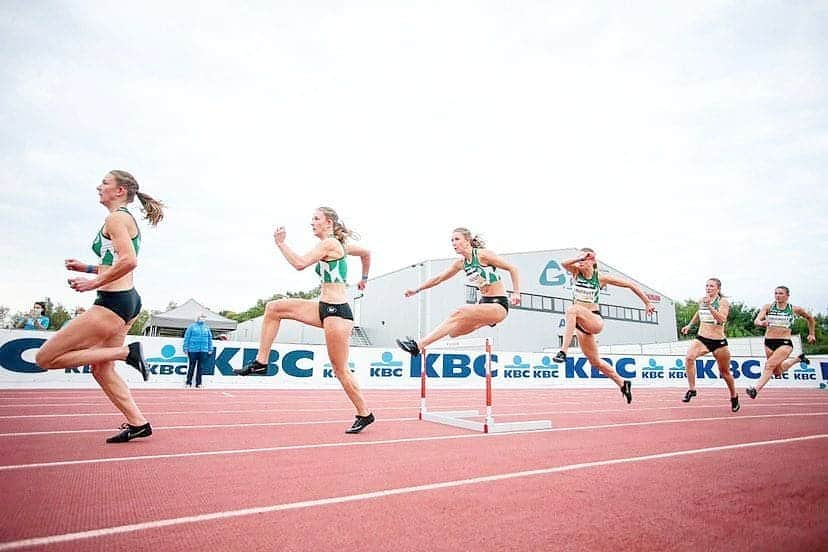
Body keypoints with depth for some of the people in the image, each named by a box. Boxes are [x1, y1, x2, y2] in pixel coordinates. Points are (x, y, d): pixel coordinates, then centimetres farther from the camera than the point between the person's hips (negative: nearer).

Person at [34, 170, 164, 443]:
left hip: (113, 301, -10)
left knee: (45, 358, -2)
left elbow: (129, 261, -24)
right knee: (101, 369, 16)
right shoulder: (127, 219, 21)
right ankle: (137, 423, 16)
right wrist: (87, 268, 19)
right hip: (128, 300, 10)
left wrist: (93, 283, -17)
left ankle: (127, 352, -10)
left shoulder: (116, 217, -9)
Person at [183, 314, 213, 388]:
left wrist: (210, 349, 10)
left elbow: (210, 338, 15)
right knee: (192, 366, 2)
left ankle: (198, 383, 12)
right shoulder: (192, 326, 4)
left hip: (203, 351, 3)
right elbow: (187, 337, 2)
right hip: (193, 350, -3)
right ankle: (189, 382, 12)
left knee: (200, 367, 5)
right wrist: (186, 348, -4)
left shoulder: (206, 327, 14)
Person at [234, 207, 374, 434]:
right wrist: (364, 278, 36)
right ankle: (261, 362, 8)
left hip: (336, 311, -10)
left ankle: (364, 414, 16)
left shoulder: (329, 243, -12)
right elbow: (366, 252, 28)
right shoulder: (338, 244, 15)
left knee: (340, 370, 0)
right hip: (325, 307, 10)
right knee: (274, 307, 5)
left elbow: (300, 263, -22)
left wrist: (280, 242, -11)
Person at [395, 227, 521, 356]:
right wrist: (416, 290, 11)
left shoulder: (483, 255, -12)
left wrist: (516, 293, -14)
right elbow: (438, 278, 14)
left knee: (459, 313, -25)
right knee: (453, 331, -4)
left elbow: (512, 269, -8)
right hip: (484, 303, 8)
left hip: (499, 306, -8)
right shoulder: (461, 262, 8)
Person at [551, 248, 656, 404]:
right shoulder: (576, 272, 4)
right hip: (581, 324, 5)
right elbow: (564, 263, -19)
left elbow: (630, 285, 5)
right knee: (595, 361, 14)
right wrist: (580, 258, -27)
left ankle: (563, 351, -41)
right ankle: (622, 384, 36)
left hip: (595, 320, -5)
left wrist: (647, 303, 10)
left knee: (572, 309, -35)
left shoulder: (601, 278, -4)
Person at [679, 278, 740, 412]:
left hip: (719, 342, -3)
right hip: (701, 339, 3)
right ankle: (691, 389, -18)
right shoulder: (701, 300, 5)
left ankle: (734, 396, 39)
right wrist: (689, 325, 27)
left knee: (725, 372, 13)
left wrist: (709, 305, -35)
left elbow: (722, 319, -27)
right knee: (689, 357, -27)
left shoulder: (723, 302, -9)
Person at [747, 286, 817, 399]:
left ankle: (756, 389, -27)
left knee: (769, 365, -23)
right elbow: (756, 321, -13)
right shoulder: (768, 307, 0)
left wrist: (812, 334, 22)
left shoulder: (794, 309, 1)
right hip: (769, 342, 3)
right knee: (777, 371, 19)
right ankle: (798, 359, 46)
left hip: (785, 343, -3)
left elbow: (810, 318, 20)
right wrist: (761, 323, -35)